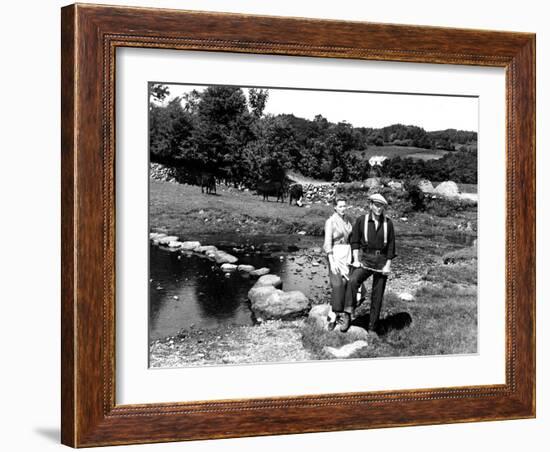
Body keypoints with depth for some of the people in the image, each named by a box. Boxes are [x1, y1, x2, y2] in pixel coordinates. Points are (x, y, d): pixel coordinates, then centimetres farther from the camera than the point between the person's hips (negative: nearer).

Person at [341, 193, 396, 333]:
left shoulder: (388, 223, 1)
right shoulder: (361, 220, -2)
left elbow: (391, 245, 4)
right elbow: (354, 240, 0)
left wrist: (388, 265, -3)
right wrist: (356, 260, -9)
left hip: (382, 261, 2)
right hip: (365, 258, -2)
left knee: (377, 295, 4)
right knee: (353, 281, -30)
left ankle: (372, 328, 14)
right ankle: (347, 316, -31)